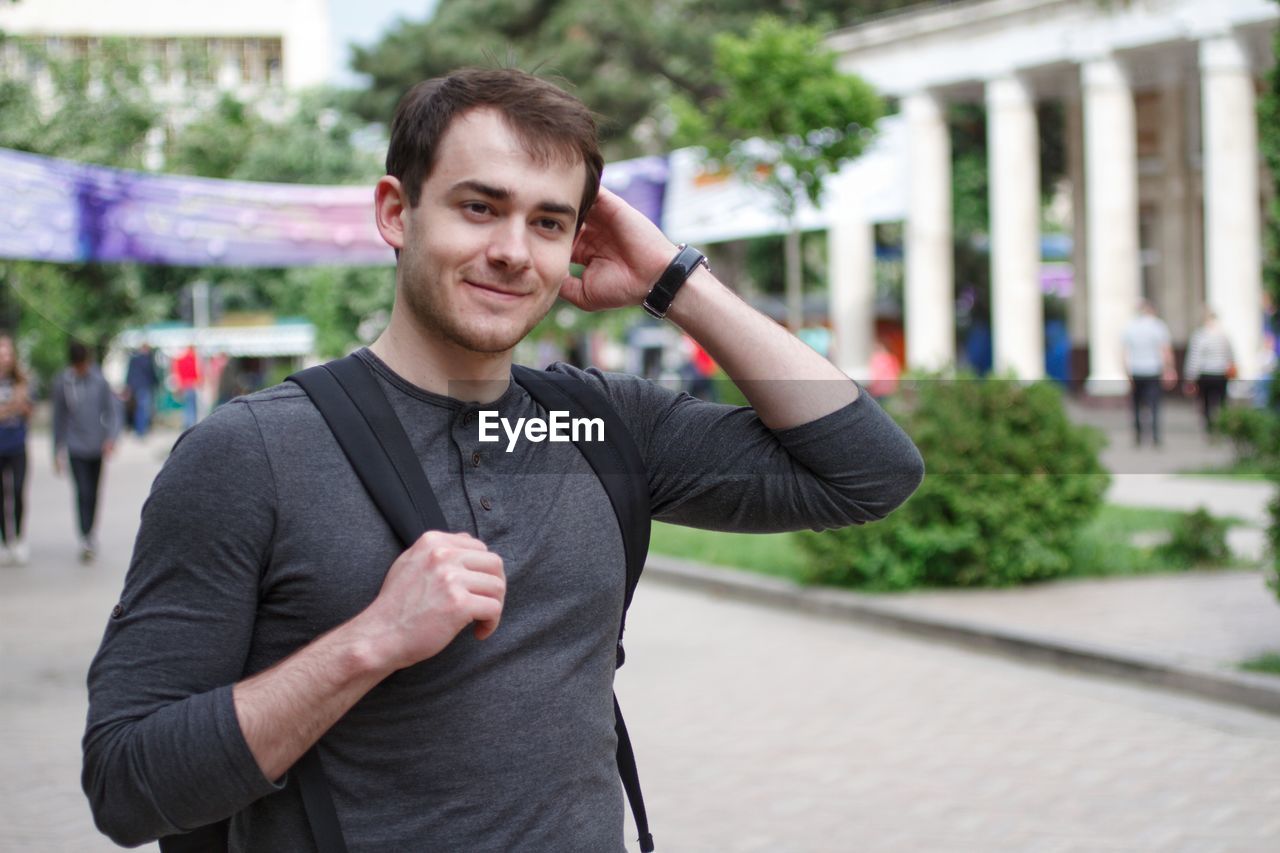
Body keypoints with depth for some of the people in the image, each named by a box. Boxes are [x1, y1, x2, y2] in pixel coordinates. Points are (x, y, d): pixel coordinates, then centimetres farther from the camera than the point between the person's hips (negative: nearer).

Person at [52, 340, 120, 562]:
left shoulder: (100, 381, -4)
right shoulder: (62, 383, -2)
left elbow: (113, 409, -2)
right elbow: (60, 418, 6)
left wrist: (111, 437, -17)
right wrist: (58, 452, 9)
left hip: (98, 446, 1)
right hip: (76, 448, -1)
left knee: (93, 493, 11)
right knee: (83, 492, -11)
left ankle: (89, 534, 27)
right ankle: (86, 540, -11)